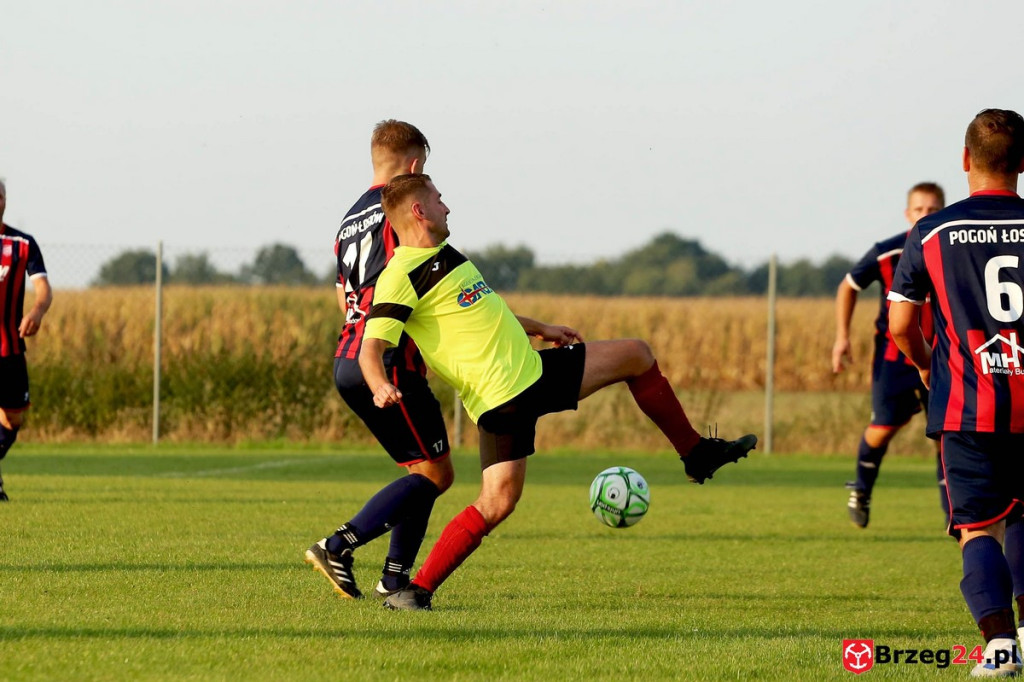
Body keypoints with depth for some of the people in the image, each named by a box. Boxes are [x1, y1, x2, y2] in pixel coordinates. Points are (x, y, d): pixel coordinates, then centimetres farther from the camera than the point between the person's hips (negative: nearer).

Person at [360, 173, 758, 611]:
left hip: (533, 370, 9)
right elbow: (371, 348, -23)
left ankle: (697, 455, 26)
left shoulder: (444, 255, 18)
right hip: (499, 400, -9)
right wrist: (381, 389, -44)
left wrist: (541, 328, 38)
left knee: (635, 356, 14)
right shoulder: (400, 278, -15)